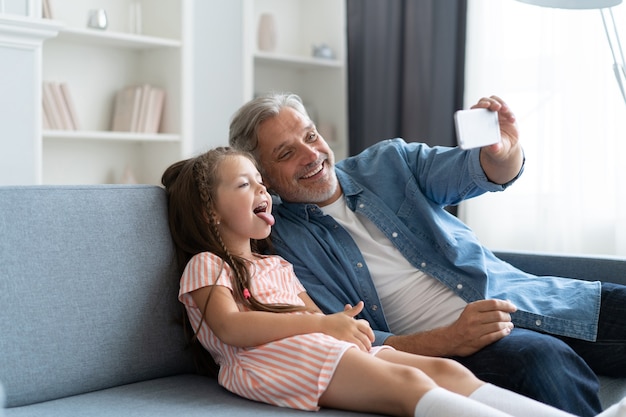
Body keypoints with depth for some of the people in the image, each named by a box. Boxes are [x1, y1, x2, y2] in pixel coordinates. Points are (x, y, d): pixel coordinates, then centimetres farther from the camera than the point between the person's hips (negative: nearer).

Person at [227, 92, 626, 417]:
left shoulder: (388, 161, 11)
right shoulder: (283, 244, 0)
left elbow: (468, 170, -3)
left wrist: (506, 153, -29)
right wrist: (448, 341, -23)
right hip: (441, 346, -5)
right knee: (544, 360, -33)